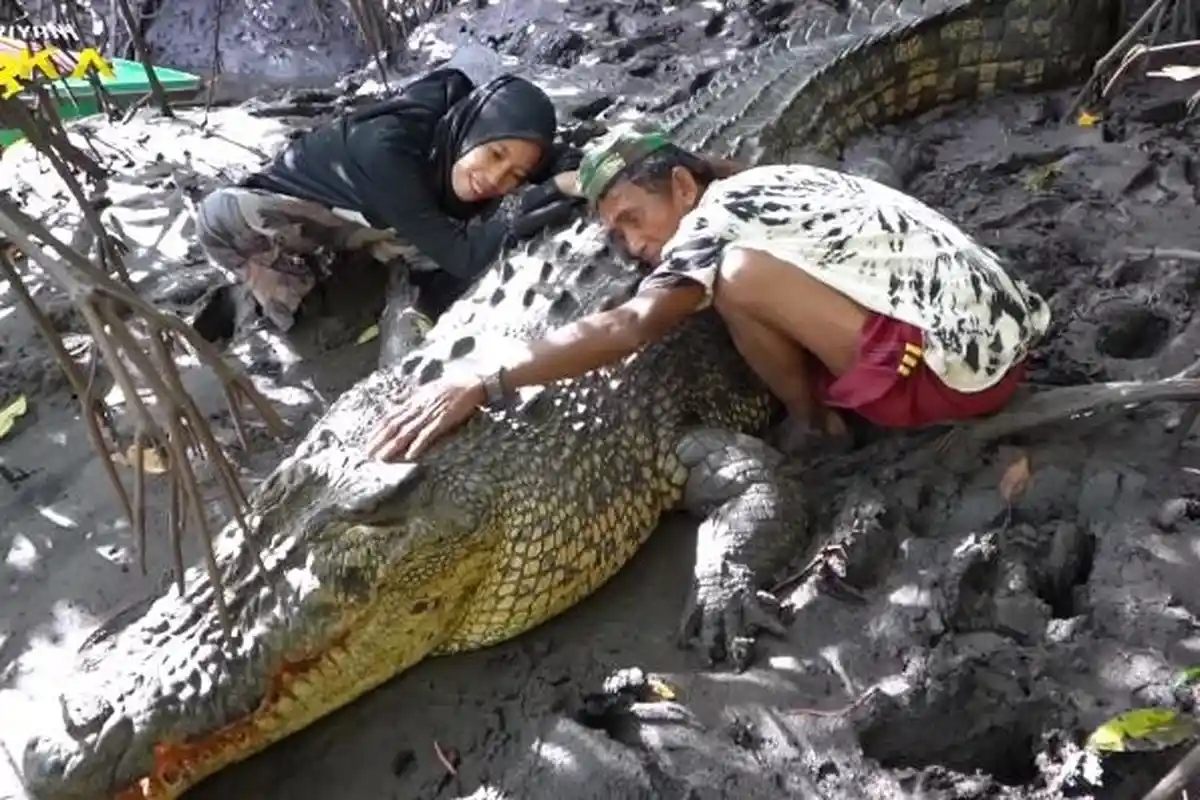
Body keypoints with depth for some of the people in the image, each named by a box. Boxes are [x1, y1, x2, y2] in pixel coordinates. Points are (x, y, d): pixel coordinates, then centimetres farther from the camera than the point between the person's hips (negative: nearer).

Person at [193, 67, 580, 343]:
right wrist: (514, 227, -58)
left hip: (371, 220, 5)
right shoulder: (387, 146, -42)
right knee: (220, 215, -36)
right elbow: (456, 254, -43)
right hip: (297, 203, -4)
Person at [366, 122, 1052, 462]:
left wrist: (482, 383, -29)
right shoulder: (762, 185, 14)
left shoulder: (722, 218, -12)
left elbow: (629, 328, -26)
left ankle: (813, 426, 1)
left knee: (742, 275, -20)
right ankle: (829, 402, 10)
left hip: (958, 365, -10)